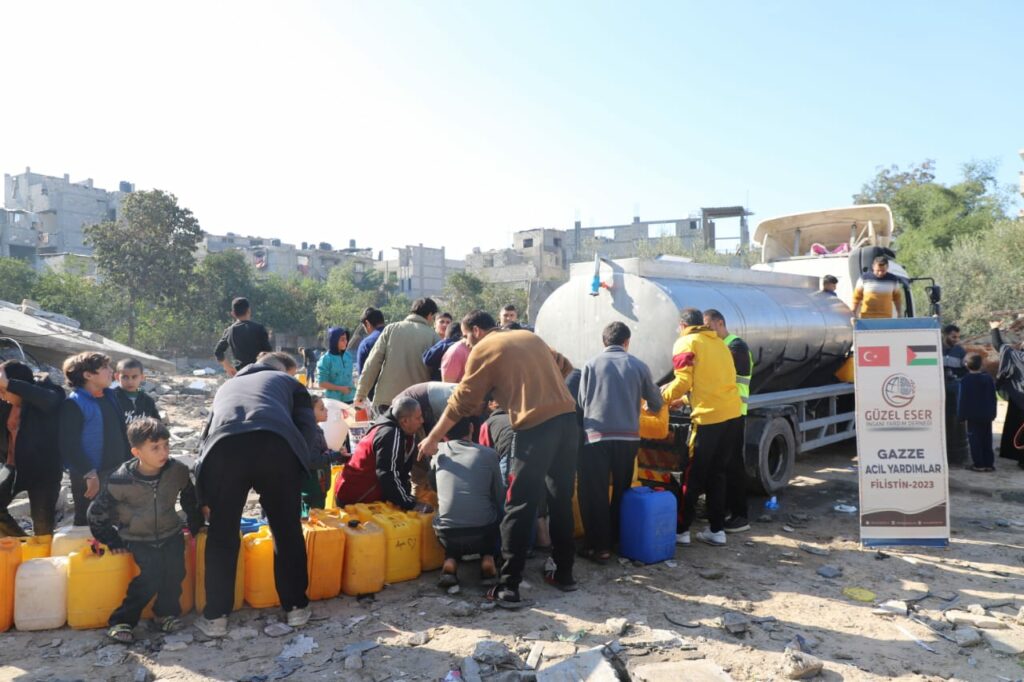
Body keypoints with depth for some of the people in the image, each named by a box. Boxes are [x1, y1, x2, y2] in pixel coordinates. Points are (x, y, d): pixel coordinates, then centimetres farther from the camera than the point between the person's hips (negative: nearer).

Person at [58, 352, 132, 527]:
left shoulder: (110, 396, 8)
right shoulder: (73, 404, -14)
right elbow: (69, 445, -19)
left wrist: (129, 461, 11)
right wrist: (89, 474, -20)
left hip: (117, 472, 7)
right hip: (90, 477, -7)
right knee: (88, 523, 5)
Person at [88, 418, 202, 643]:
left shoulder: (178, 471, -10)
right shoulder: (121, 481, -19)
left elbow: (191, 498, 11)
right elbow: (97, 513, -5)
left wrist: (195, 527, 14)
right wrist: (112, 541, -2)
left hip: (170, 533, 3)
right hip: (138, 538, -3)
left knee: (175, 570, -21)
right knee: (151, 574, -24)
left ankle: (166, 612, 1)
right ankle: (122, 620, -8)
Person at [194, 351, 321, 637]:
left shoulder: (228, 386, 44)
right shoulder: (288, 382, 34)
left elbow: (208, 432, 43)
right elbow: (307, 428, 17)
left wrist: (204, 498, 48)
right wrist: (299, 470, 21)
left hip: (224, 448, 2)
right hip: (276, 445, -2)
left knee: (222, 535, 17)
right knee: (287, 531, 15)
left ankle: (215, 617, 24)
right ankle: (296, 607, 27)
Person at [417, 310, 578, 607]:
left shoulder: (483, 349, 4)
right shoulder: (530, 337, 21)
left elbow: (461, 402, 5)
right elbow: (565, 367, 27)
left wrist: (432, 438, 13)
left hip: (536, 425, -6)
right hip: (568, 417, 6)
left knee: (520, 507, -1)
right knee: (561, 500, 16)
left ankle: (509, 587, 0)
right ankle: (564, 573, 25)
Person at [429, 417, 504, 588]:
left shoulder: (439, 452, 7)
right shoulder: (488, 454, 3)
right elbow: (500, 496, 12)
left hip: (447, 535, 1)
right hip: (483, 534, -1)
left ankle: (450, 561, 6)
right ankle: (487, 559, 10)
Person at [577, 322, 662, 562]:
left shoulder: (591, 365, 2)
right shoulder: (639, 366, 6)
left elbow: (581, 402, 4)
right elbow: (656, 403, 15)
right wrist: (641, 407, 38)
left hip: (596, 437, -2)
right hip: (628, 438, 2)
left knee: (594, 494, 4)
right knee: (622, 491, 18)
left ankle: (599, 546, 4)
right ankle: (619, 540, 30)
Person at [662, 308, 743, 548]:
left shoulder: (685, 343, -1)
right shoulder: (719, 343, 19)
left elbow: (683, 382, -9)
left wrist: (663, 397, 7)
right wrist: (683, 397, 30)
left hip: (708, 417, -6)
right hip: (732, 414, 6)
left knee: (693, 475, 4)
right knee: (717, 474, 15)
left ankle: (681, 530, 10)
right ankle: (717, 530, 18)